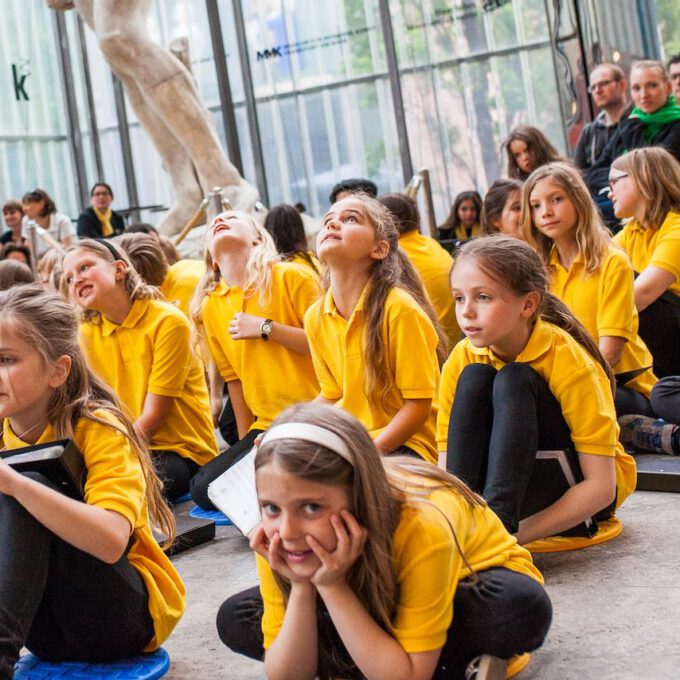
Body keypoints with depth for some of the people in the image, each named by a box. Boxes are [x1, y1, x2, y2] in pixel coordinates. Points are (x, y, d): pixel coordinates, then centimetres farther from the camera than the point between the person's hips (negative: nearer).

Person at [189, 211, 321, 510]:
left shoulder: (292, 277, -5)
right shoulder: (209, 307, 11)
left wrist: (266, 328, -15)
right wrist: (245, 443, 16)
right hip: (266, 427, 6)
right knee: (203, 488, -7)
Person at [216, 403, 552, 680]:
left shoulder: (422, 526, -39)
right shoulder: (279, 536, -25)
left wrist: (332, 587, -41)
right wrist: (302, 588, -37)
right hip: (378, 598, 5)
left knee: (522, 609, -40)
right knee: (236, 619, -15)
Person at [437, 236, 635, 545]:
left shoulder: (569, 361, -23)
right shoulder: (462, 360, -10)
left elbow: (601, 486, -26)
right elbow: (446, 466, -10)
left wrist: (518, 533, -37)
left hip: (581, 490, -4)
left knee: (513, 381, -29)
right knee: (473, 378, -22)